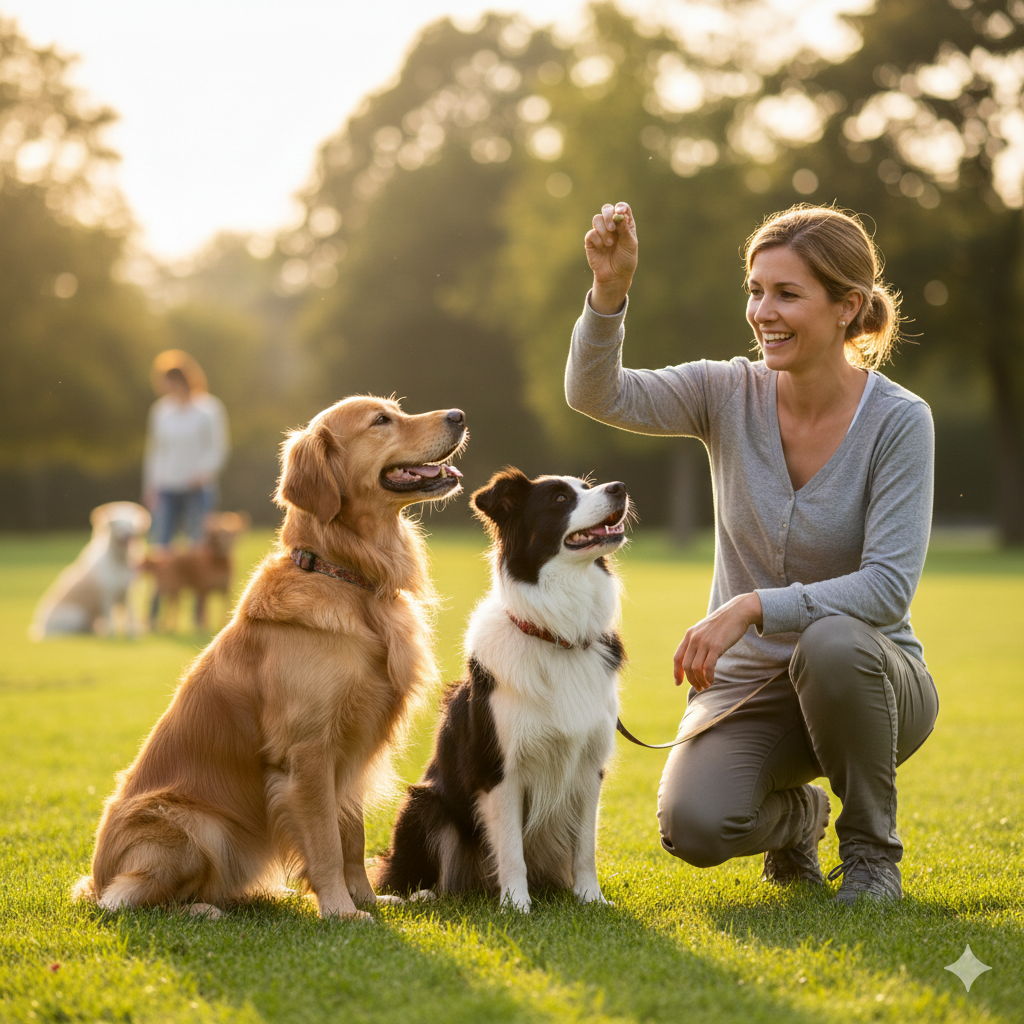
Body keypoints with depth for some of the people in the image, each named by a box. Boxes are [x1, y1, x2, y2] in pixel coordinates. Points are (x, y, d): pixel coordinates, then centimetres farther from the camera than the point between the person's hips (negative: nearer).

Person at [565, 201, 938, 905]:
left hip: (862, 680, -2)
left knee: (830, 643, -38)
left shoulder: (899, 420, -13)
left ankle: (873, 850, -10)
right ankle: (797, 815, 14)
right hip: (745, 683, 2)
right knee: (693, 824, -26)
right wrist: (611, 290, -35)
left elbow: (889, 587, -21)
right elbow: (597, 395, -19)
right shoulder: (730, 393, -4)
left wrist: (752, 608, -30)